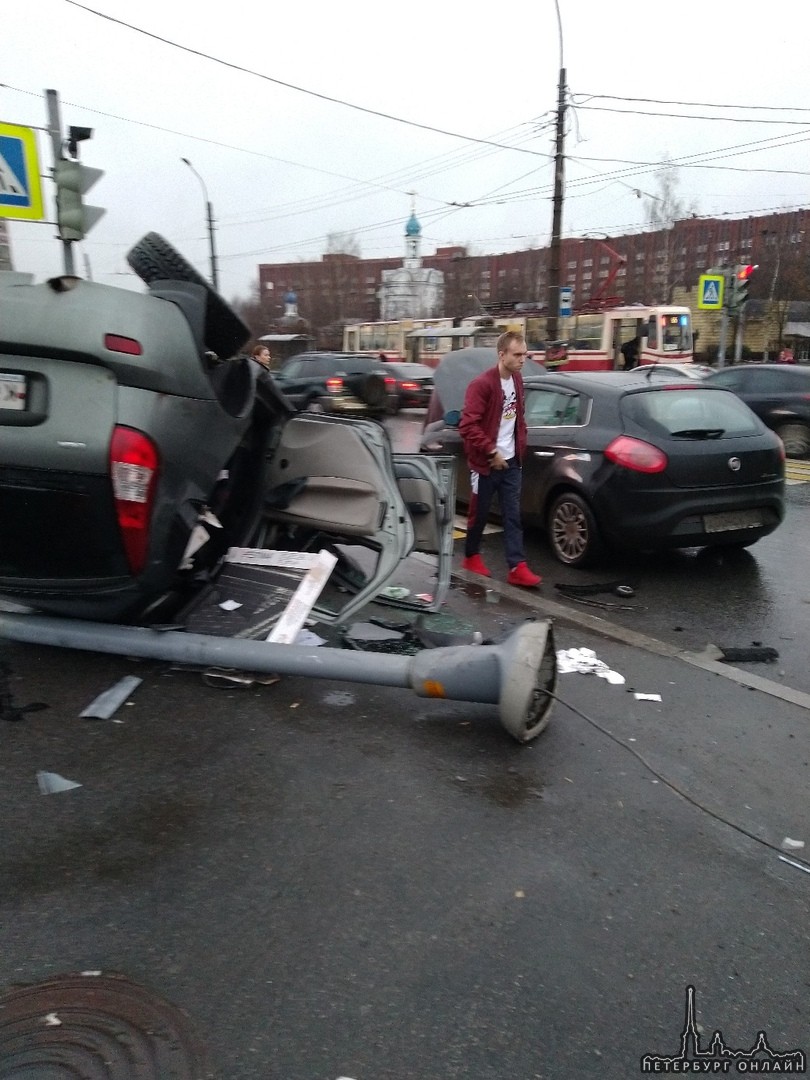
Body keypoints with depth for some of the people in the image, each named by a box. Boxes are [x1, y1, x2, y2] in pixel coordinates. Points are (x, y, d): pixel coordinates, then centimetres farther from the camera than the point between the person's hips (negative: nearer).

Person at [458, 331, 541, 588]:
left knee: (513, 516, 2)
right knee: (480, 514, 8)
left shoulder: (517, 380, 7)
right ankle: (472, 557, 28)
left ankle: (517, 567, 2)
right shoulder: (482, 384, -17)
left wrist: (520, 445, 9)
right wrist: (492, 452, -20)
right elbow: (468, 426, -22)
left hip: (511, 461, 6)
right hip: (486, 463, -6)